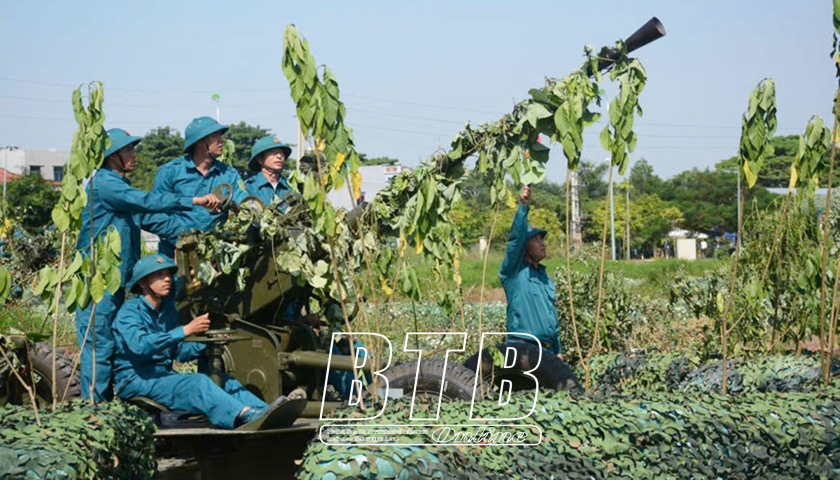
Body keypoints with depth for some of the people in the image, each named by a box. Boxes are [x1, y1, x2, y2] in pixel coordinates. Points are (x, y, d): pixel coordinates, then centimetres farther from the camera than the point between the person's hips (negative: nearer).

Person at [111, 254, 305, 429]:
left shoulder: (168, 311, 17)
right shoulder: (130, 312, -9)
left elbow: (179, 352, 18)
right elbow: (140, 345, -29)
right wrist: (185, 330, -33)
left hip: (163, 376, 8)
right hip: (135, 381, -8)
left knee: (223, 380, -12)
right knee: (197, 383, -32)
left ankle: (265, 411, -36)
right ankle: (248, 416, -55)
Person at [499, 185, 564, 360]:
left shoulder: (545, 277, 19)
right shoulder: (514, 270, -3)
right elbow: (516, 236, -19)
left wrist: (558, 350, 22)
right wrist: (523, 207, -31)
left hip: (546, 350, 8)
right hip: (523, 346, -8)